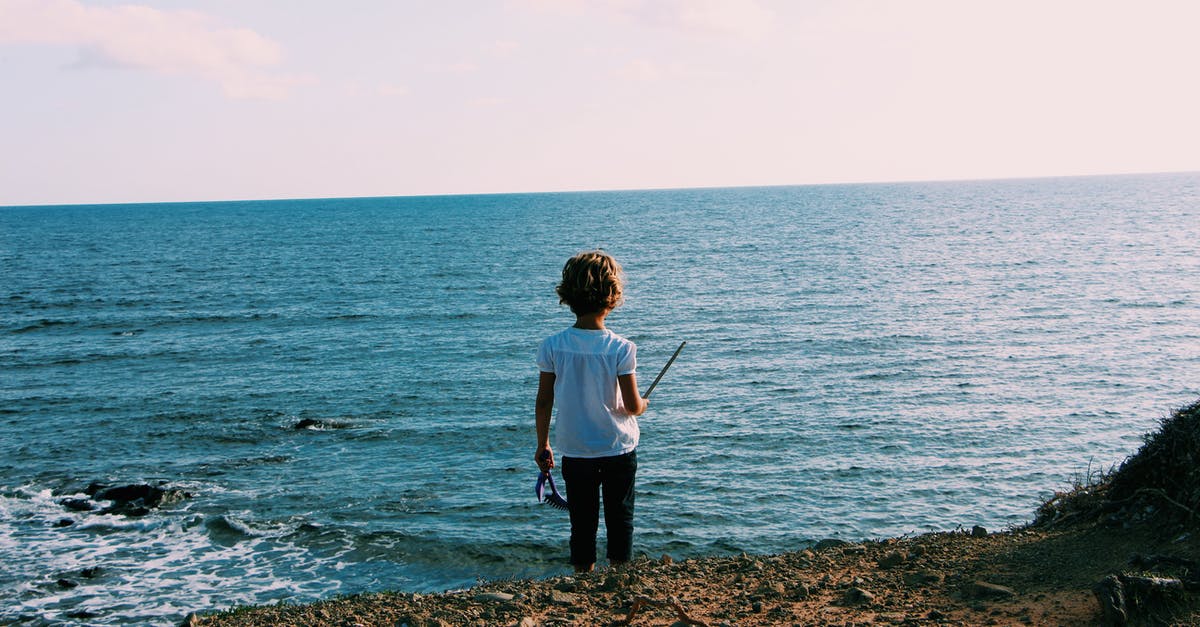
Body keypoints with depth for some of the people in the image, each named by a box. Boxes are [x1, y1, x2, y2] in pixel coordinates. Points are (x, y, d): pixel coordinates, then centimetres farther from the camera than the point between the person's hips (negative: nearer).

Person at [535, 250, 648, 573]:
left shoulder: (552, 346, -11)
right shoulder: (621, 348, -16)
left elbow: (543, 403, -5)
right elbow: (632, 406, -12)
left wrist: (542, 445, 8)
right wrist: (643, 403, 11)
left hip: (575, 450, 2)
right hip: (619, 449, -1)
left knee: (582, 523, 14)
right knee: (620, 519, 14)